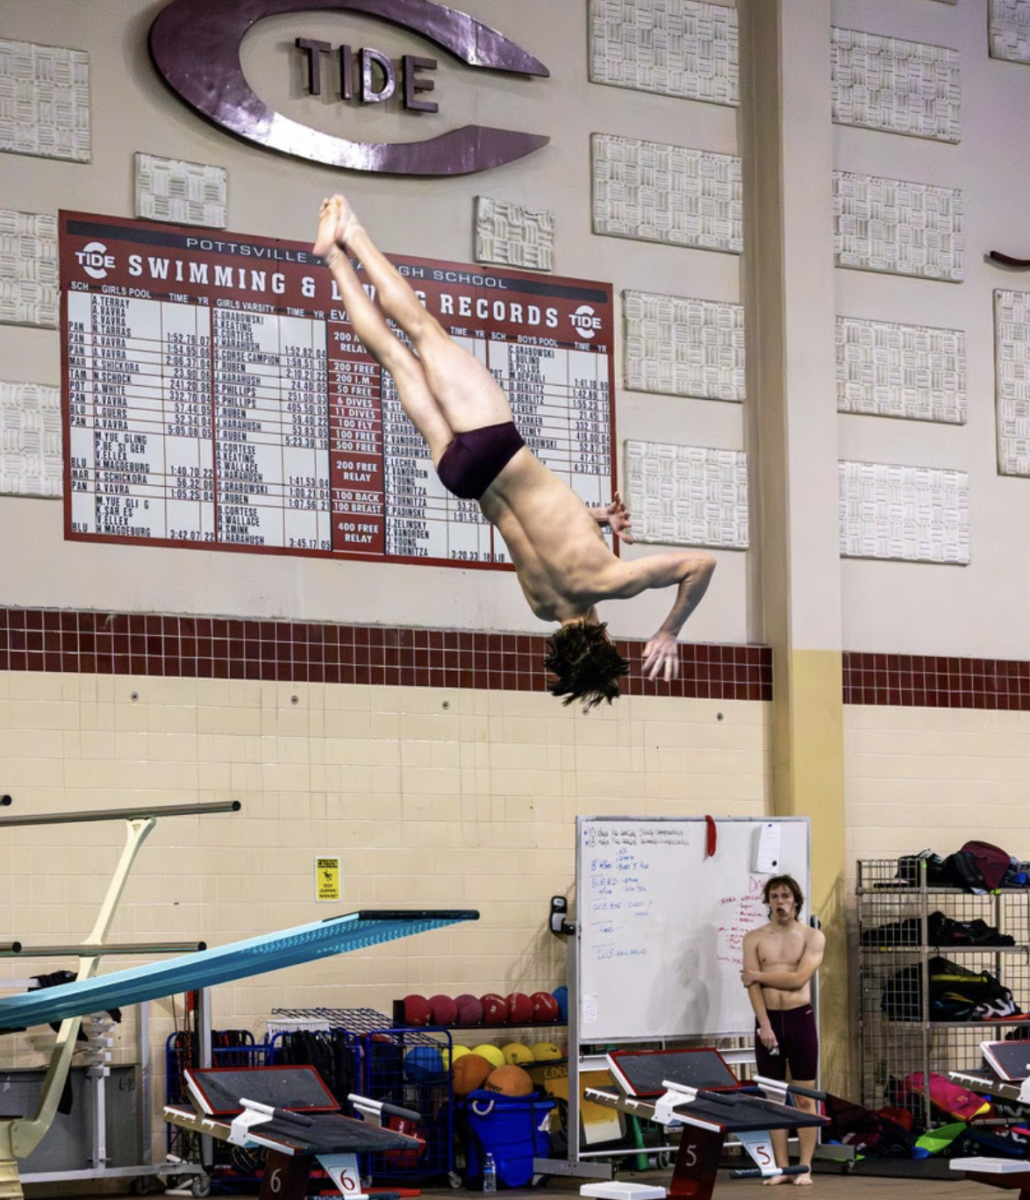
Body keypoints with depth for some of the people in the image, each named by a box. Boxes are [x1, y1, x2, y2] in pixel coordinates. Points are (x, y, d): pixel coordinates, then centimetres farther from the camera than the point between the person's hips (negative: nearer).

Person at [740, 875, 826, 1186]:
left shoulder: (813, 937, 1)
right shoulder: (754, 938, 5)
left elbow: (799, 979, -11)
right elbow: (752, 985, -4)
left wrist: (759, 975, -5)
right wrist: (765, 1026, -14)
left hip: (800, 1018, -2)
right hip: (767, 1019, 2)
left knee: (804, 1098, -1)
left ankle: (805, 1167, 2)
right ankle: (782, 1167, 8)